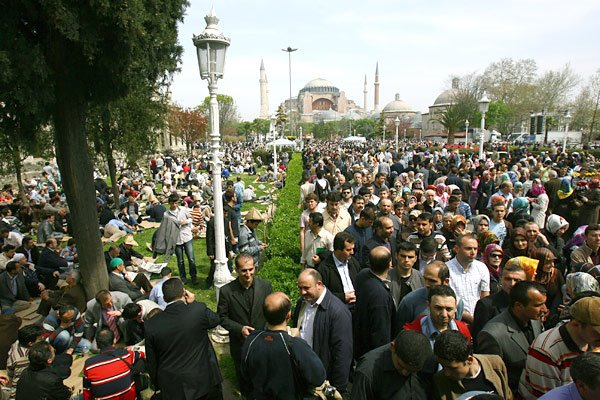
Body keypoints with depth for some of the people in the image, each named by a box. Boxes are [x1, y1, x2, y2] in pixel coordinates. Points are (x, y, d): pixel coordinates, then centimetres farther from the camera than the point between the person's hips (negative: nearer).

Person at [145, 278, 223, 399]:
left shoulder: (151, 324, -14)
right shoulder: (199, 310, -22)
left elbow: (151, 362, -2)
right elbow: (216, 319, 0)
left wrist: (158, 385, 14)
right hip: (204, 381, -1)